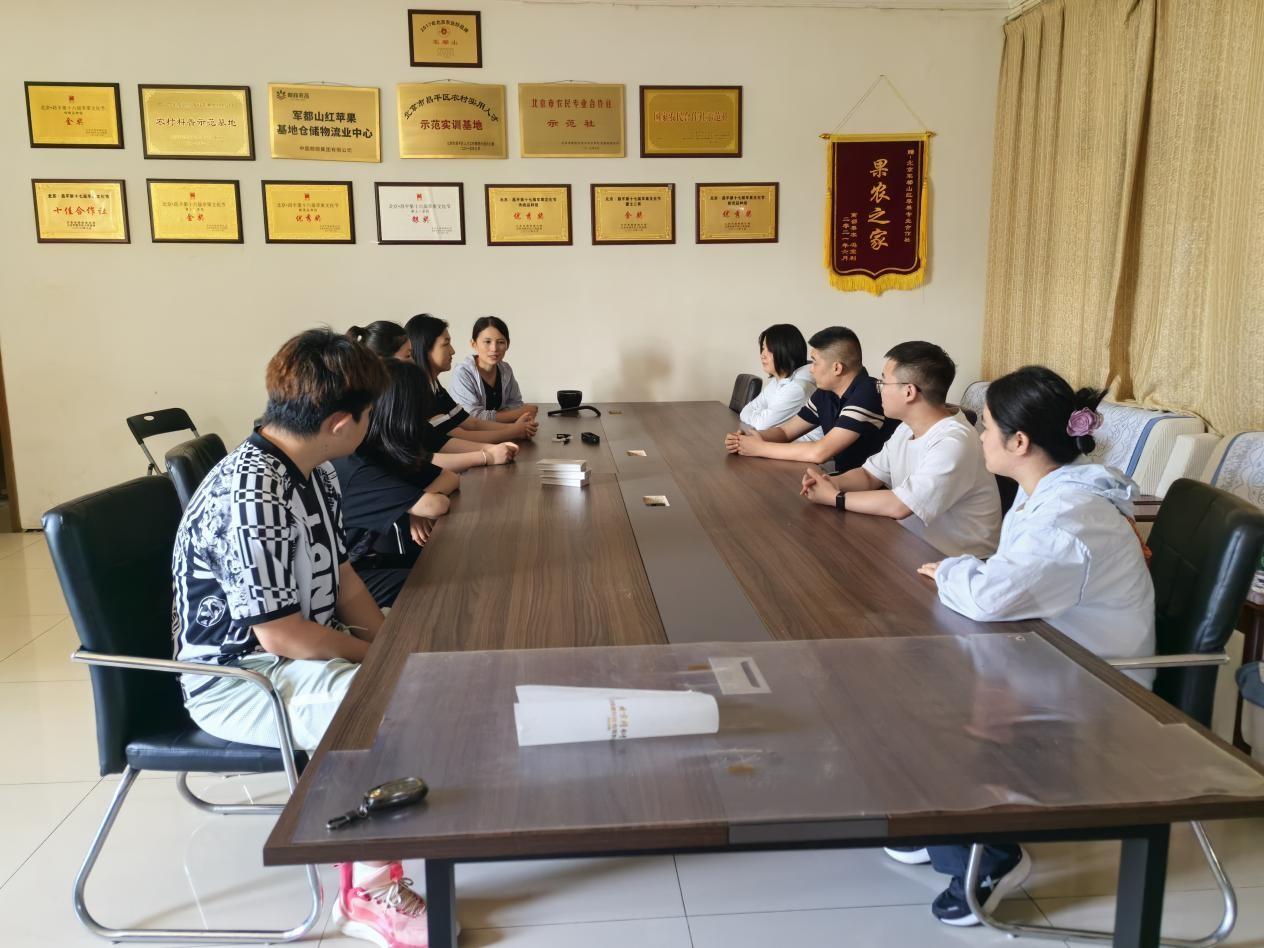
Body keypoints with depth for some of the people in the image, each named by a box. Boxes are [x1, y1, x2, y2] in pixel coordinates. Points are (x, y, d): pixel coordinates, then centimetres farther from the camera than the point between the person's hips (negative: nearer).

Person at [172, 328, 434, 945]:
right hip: (236, 680, -9)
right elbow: (281, 634, -27)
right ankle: (369, 893, -12)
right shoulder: (250, 497, -29)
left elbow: (339, 575, 8)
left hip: (305, 650, 9)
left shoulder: (316, 472, 0)